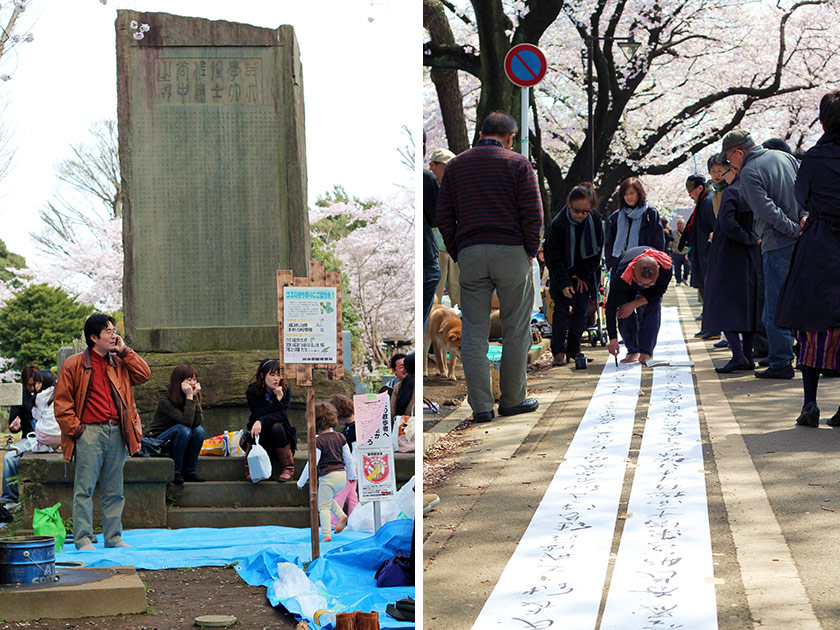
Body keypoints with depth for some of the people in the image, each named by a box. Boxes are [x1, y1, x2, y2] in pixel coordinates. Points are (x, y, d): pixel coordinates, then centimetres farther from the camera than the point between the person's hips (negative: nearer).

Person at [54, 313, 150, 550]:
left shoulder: (119, 363, 17)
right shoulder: (74, 365, 1)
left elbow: (143, 375, 6)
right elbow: (61, 402, 0)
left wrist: (124, 351, 5)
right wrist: (75, 428, -7)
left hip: (117, 432, 5)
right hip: (90, 432, -5)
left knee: (114, 490, 9)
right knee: (85, 488, -7)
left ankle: (113, 538, 15)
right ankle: (83, 540, -6)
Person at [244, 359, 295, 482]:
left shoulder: (285, 390, -7)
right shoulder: (252, 392, -8)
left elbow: (282, 414, -20)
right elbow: (258, 414, -20)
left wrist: (261, 421, -37)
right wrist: (277, 400, -27)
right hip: (260, 436, 0)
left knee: (276, 427, -32)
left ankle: (288, 468, -23)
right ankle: (250, 469, -21)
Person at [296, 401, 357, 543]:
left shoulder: (319, 441, -13)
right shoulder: (339, 437, 6)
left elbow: (312, 463, -14)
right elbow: (348, 458, 13)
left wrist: (301, 482, -6)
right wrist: (352, 475, 27)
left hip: (328, 477, -7)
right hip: (342, 475, 7)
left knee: (323, 505, 3)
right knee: (328, 498, 29)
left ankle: (326, 535, -1)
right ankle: (341, 515, 9)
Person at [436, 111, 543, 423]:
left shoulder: (455, 166, 12)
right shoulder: (517, 164, 2)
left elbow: (444, 217, 8)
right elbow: (532, 214, -6)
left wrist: (457, 254, 12)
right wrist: (531, 251, 3)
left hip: (470, 253, 3)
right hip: (511, 252, -3)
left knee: (474, 332, 4)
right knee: (516, 330, 7)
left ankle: (481, 405, 0)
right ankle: (512, 399, 13)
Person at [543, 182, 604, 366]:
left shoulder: (595, 221, -13)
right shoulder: (559, 223, -21)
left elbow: (596, 251, -2)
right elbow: (554, 257, -16)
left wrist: (584, 275, -7)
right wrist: (564, 283, -21)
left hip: (584, 274, 3)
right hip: (561, 274, -2)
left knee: (580, 310, -2)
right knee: (562, 309, -10)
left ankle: (573, 350, 8)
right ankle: (558, 352, -8)